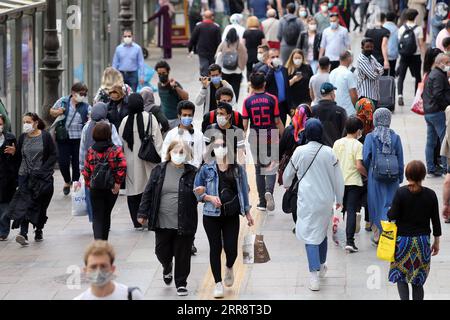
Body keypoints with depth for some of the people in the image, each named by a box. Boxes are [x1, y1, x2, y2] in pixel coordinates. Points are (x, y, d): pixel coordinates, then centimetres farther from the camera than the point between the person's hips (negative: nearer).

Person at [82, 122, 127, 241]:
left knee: (97, 217, 0)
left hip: (95, 188, -1)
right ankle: (104, 241, 29)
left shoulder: (90, 151, -3)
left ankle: (98, 241, -20)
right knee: (106, 215, 18)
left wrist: (88, 184, 9)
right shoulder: (116, 150, -7)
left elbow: (86, 171, -2)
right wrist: (118, 182, -7)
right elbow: (122, 167, -16)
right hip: (111, 188, 1)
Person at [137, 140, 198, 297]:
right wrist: (143, 213, 2)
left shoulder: (192, 172, -1)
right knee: (162, 251, 9)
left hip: (184, 223, -2)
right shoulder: (159, 170, 3)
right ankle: (167, 267, 43)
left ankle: (181, 284, 19)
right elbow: (148, 192, 5)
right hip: (162, 223, 2)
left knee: (182, 254, 4)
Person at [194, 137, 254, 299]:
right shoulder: (206, 169, 0)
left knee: (231, 249, -3)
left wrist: (247, 212, 11)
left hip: (232, 214, 1)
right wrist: (209, 197, -13)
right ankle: (218, 283, 14)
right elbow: (197, 191, 4)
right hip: (212, 214, 0)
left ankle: (229, 268, 32)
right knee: (215, 248, 3)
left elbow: (243, 191, 11)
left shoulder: (238, 169, 4)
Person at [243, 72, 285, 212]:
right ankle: (269, 190, -25)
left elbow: (244, 124, -4)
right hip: (271, 136, -1)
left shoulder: (248, 101, -3)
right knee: (271, 166, 4)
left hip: (255, 136, 1)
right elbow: (277, 121, -4)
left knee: (259, 168, 12)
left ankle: (262, 202, 14)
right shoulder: (272, 99, -6)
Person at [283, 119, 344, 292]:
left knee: (310, 234, -4)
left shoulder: (300, 151, -8)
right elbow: (338, 178, 2)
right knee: (323, 231, 22)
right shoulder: (329, 152, -4)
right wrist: (339, 198, 17)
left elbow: (289, 172, 7)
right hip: (326, 199, 3)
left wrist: (287, 184, 30)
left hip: (307, 199, -3)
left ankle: (314, 275, -15)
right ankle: (321, 267, 39)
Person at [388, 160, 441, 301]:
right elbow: (435, 220, 1)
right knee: (418, 281, 11)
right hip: (422, 240, 2)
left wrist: (389, 211, 12)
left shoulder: (401, 193, -12)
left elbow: (393, 216, -11)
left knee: (401, 276, 7)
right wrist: (436, 242, 12)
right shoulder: (430, 195, -5)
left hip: (403, 238, -2)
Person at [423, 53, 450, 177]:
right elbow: (438, 95, -23)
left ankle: (431, 168, 14)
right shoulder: (439, 75, -14)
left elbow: (424, 94, 22)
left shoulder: (431, 74, 18)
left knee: (431, 141, 11)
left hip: (428, 111, 10)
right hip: (438, 112, -10)